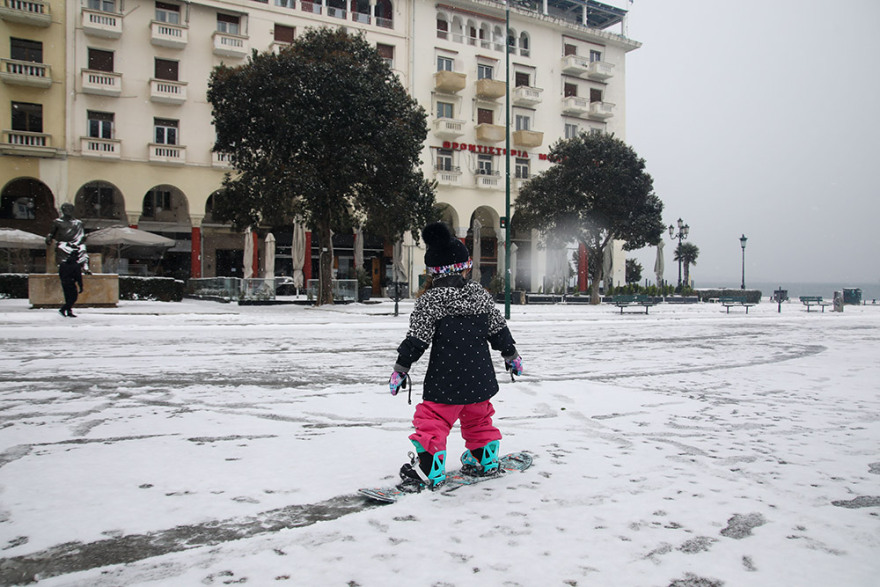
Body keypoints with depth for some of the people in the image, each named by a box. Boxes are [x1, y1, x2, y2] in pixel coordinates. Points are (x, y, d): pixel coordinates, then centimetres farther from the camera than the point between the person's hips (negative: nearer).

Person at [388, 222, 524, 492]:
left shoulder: (429, 301, -10)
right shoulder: (481, 294, 4)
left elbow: (417, 339, -11)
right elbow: (498, 330, 10)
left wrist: (401, 368, -2)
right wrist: (511, 355, 24)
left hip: (446, 379, -5)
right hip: (479, 376, 5)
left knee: (433, 420, 1)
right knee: (479, 417, 23)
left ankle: (428, 471, -2)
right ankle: (485, 460, 34)